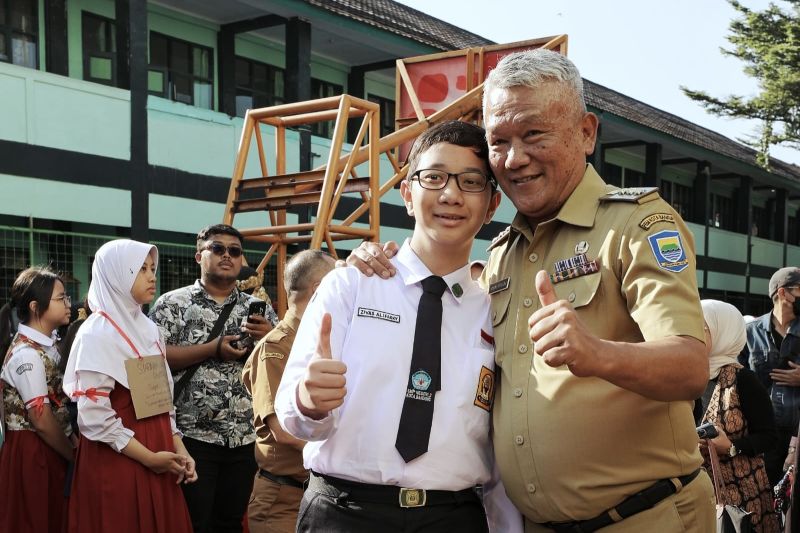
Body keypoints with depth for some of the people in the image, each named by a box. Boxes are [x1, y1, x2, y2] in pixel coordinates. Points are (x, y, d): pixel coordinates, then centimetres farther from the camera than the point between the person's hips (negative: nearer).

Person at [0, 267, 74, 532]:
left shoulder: (47, 344, 8)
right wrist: (74, 455, -9)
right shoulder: (27, 354, -19)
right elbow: (42, 421, -20)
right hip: (32, 453, -8)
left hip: (51, 450, 8)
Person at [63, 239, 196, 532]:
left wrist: (179, 449, 3)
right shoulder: (96, 333, -12)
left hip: (158, 458, 7)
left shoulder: (148, 328, 11)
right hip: (117, 460, -7)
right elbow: (93, 414, -17)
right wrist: (148, 457, -15)